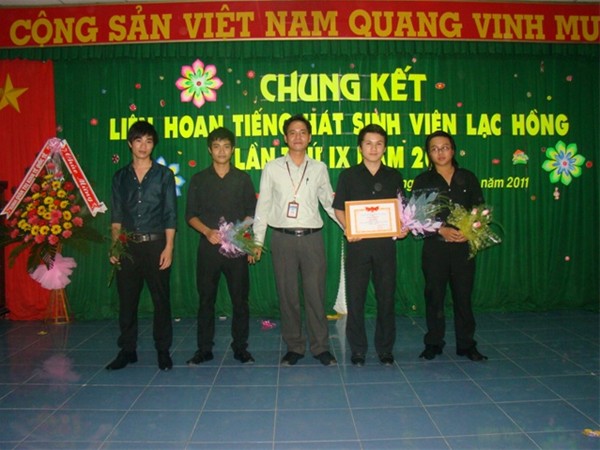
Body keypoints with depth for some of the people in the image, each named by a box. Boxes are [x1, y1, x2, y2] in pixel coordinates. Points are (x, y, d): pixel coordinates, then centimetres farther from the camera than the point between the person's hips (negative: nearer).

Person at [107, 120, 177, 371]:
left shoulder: (164, 175, 2)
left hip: (155, 244, -3)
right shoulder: (120, 176, 10)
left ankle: (163, 350, 16)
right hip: (128, 246, 3)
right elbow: (117, 215, 11)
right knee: (127, 299, 7)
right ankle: (127, 350, 21)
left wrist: (168, 248, -8)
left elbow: (170, 214, -1)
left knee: (161, 299, 3)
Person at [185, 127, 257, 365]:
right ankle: (204, 348, 16)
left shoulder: (242, 178, 8)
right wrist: (208, 231, -11)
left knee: (240, 298, 2)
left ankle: (240, 347, 14)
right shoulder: (199, 179, 9)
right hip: (208, 247, 1)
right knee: (206, 298, 5)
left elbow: (251, 213, 7)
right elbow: (191, 215, 6)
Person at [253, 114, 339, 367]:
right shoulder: (272, 168, 6)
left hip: (311, 238, 0)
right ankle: (294, 347, 19)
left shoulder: (319, 168, 9)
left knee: (316, 294, 2)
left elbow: (329, 203, 14)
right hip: (283, 238, 0)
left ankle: (320, 346, 16)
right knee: (287, 295, 6)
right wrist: (257, 241, 4)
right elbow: (263, 206, 7)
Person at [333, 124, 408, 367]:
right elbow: (339, 209, 4)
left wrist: (403, 228, -6)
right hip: (357, 243, -1)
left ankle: (385, 348, 22)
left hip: (386, 242, 2)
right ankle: (358, 349, 17)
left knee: (386, 297, 7)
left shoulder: (394, 176, 10)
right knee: (355, 298, 3)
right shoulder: (348, 175, 5)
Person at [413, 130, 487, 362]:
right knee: (434, 296, 6)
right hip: (434, 247, -1)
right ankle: (434, 343, 19)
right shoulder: (423, 181, 3)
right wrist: (441, 230, -15)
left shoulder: (468, 178, 7)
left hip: (464, 246, 1)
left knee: (463, 295, 7)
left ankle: (466, 344, 20)